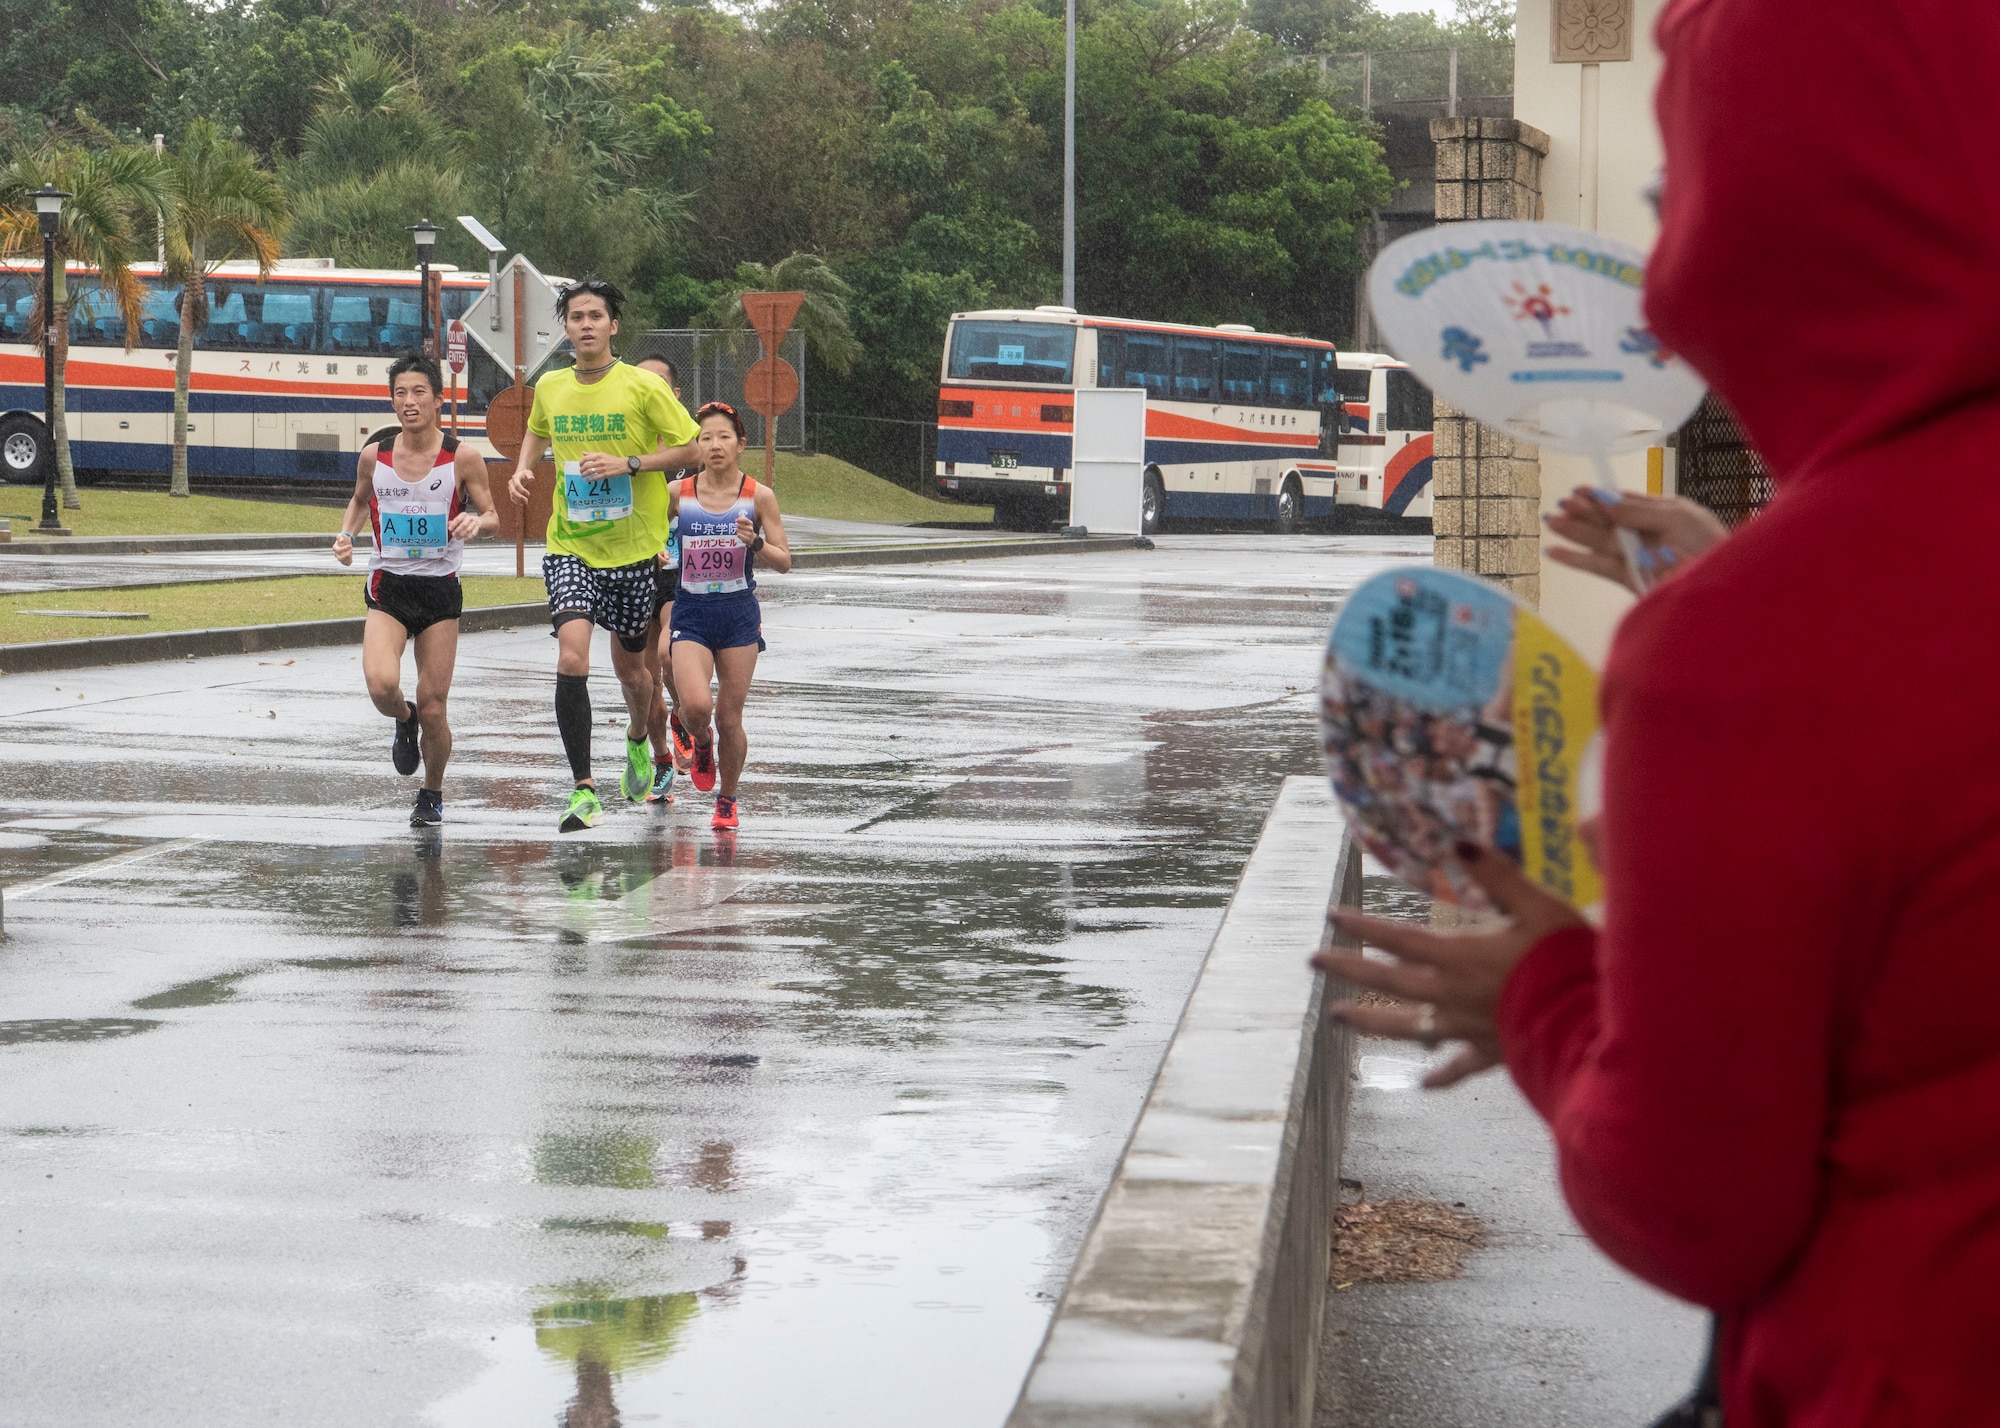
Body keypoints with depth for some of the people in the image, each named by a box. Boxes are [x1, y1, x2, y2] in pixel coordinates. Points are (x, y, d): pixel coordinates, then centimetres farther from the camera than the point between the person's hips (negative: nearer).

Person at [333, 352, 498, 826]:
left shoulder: (462, 457, -6)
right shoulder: (374, 455, -1)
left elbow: (492, 517, 1)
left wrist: (476, 522, -22)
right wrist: (346, 534, -1)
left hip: (440, 590, -1)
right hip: (387, 587, 1)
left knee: (432, 706, 0)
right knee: (381, 684, -24)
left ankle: (432, 795, 26)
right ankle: (403, 721, 14)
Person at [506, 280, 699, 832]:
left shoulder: (643, 387, -9)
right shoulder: (550, 388, 3)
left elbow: (689, 448, -6)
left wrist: (628, 463, -18)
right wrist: (522, 470, 6)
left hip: (634, 547, -1)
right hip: (569, 545, 1)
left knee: (629, 666, 14)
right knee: (571, 658, -18)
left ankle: (638, 741, 48)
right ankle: (583, 789, -16)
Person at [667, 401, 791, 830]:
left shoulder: (758, 497, -3)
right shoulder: (678, 493, -1)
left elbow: (784, 561, 0)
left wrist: (756, 542, -19)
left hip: (739, 615, 0)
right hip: (691, 613, 0)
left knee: (729, 717, 2)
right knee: (695, 705, -19)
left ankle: (727, 799, 25)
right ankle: (701, 744, 18)